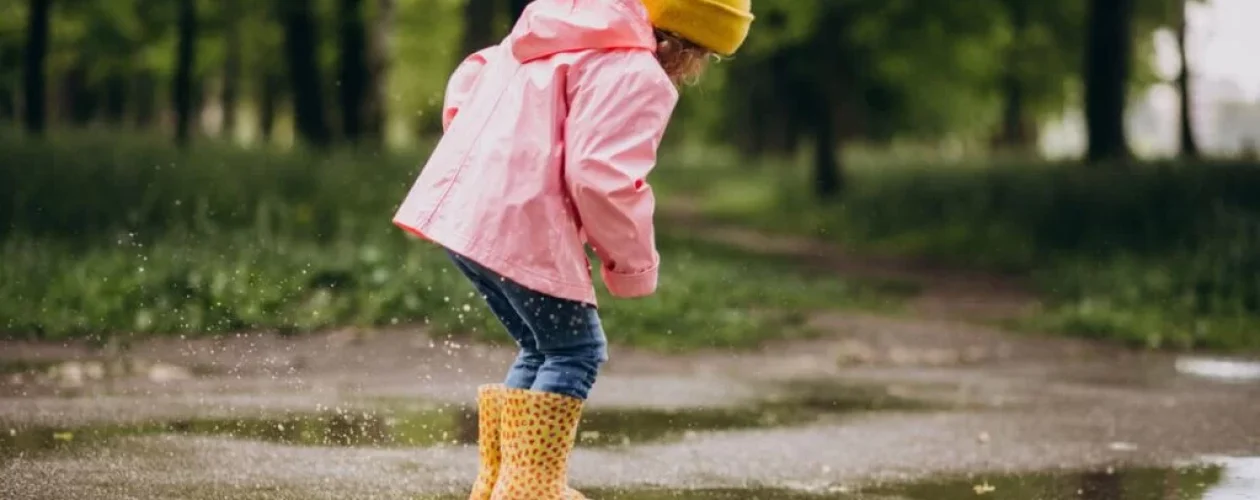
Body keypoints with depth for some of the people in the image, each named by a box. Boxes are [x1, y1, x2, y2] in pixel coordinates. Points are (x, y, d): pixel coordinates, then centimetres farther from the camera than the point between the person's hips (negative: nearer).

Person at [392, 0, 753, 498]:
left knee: (545, 349, 19)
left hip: (459, 208, 9)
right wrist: (634, 264, -7)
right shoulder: (638, 76, -10)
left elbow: (469, 79, 28)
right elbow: (602, 177, -21)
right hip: (520, 226, -9)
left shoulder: (562, 42, 20)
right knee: (575, 349, 2)